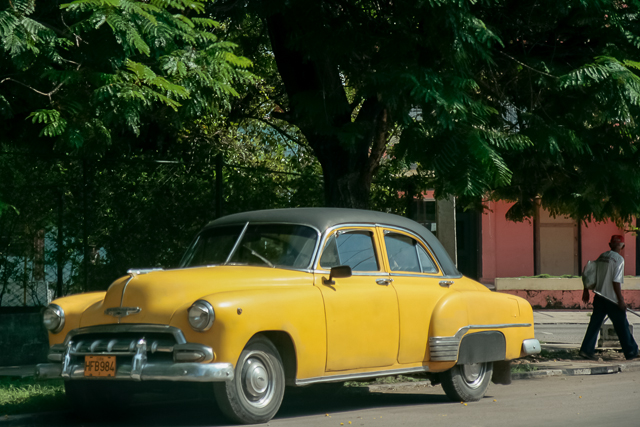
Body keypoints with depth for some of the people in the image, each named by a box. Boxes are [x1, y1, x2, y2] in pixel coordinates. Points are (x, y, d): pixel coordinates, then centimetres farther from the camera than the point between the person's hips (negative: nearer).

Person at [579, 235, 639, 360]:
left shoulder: (601, 257, 9)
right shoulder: (618, 259, -14)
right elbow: (615, 281, -20)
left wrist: (586, 291, 23)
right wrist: (621, 300, -17)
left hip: (599, 297, 6)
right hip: (612, 298, -6)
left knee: (595, 324, 9)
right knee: (622, 326, 4)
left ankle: (586, 349, 4)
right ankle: (631, 351, 12)